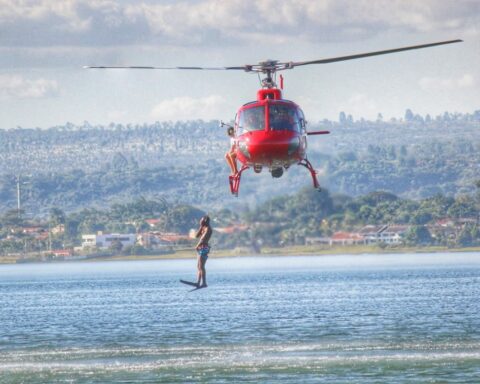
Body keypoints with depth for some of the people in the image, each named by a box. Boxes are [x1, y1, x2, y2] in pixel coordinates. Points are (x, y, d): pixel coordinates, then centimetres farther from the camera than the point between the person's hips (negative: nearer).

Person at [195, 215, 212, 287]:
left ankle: (204, 283, -15)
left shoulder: (208, 229, -8)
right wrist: (201, 227, 11)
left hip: (204, 248, -10)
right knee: (198, 267, 9)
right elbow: (197, 235, 17)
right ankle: (198, 282, 7)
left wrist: (198, 246, -17)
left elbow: (203, 238, -19)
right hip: (201, 249, 10)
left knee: (201, 266, -13)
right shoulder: (203, 228, 20)